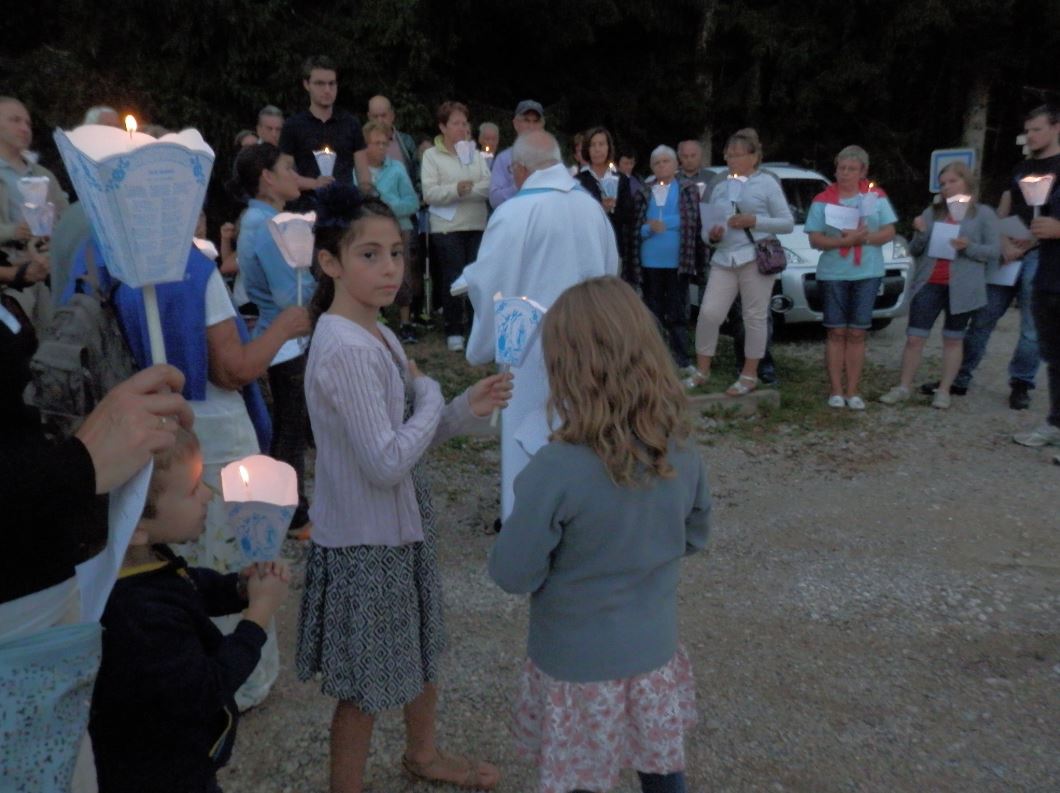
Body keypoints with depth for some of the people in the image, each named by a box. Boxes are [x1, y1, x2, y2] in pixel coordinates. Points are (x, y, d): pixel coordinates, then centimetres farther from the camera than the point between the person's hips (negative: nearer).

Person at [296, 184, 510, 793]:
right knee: (365, 682, 11)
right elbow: (387, 462, -29)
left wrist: (468, 410, -9)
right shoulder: (344, 348, -26)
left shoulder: (377, 332, 3)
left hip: (404, 523, 9)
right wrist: (430, 394, -15)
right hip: (365, 539, -9)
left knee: (422, 650, 27)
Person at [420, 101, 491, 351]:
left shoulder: (475, 153, 14)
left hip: (477, 225, 3)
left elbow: (489, 186, 2)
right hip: (447, 227, -3)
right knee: (453, 278, 0)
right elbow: (429, 193, -8)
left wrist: (467, 189, -15)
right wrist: (455, 189, -22)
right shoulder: (431, 155, 4)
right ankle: (454, 331, 9)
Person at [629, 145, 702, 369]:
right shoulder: (643, 194, 8)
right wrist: (649, 228, -16)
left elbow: (695, 223, -4)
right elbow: (633, 229, 5)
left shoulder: (689, 190, 4)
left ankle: (681, 362, 7)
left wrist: (661, 224, -10)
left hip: (678, 262, -2)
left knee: (677, 313, 2)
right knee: (653, 313, 8)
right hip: (649, 264, 2)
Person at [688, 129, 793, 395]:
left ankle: (749, 376, 10)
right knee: (708, 313, -6)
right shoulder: (719, 188, 19)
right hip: (724, 260, 4)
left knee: (754, 317, 0)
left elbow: (787, 222, -1)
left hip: (756, 259, -4)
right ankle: (701, 371, 7)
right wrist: (711, 235, -6)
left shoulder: (766, 183, 5)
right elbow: (706, 229, 19)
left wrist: (753, 221, -13)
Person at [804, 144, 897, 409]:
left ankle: (853, 390, 8)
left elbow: (889, 233, 3)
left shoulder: (876, 196, 7)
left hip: (867, 273, 1)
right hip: (832, 274, -1)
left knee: (856, 333, 3)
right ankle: (836, 390, 8)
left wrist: (864, 238, -17)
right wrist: (845, 241, -20)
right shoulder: (823, 199, 3)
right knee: (836, 332, 2)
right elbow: (815, 239, -4)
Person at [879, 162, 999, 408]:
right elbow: (914, 251, 10)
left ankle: (944, 391, 12)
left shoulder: (984, 214, 2)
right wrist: (920, 234, -10)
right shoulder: (931, 212, 11)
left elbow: (994, 251, -3)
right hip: (928, 284, 2)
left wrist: (968, 247, -20)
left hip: (961, 287, -2)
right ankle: (904, 387, 8)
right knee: (914, 338, 0)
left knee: (953, 340, 8)